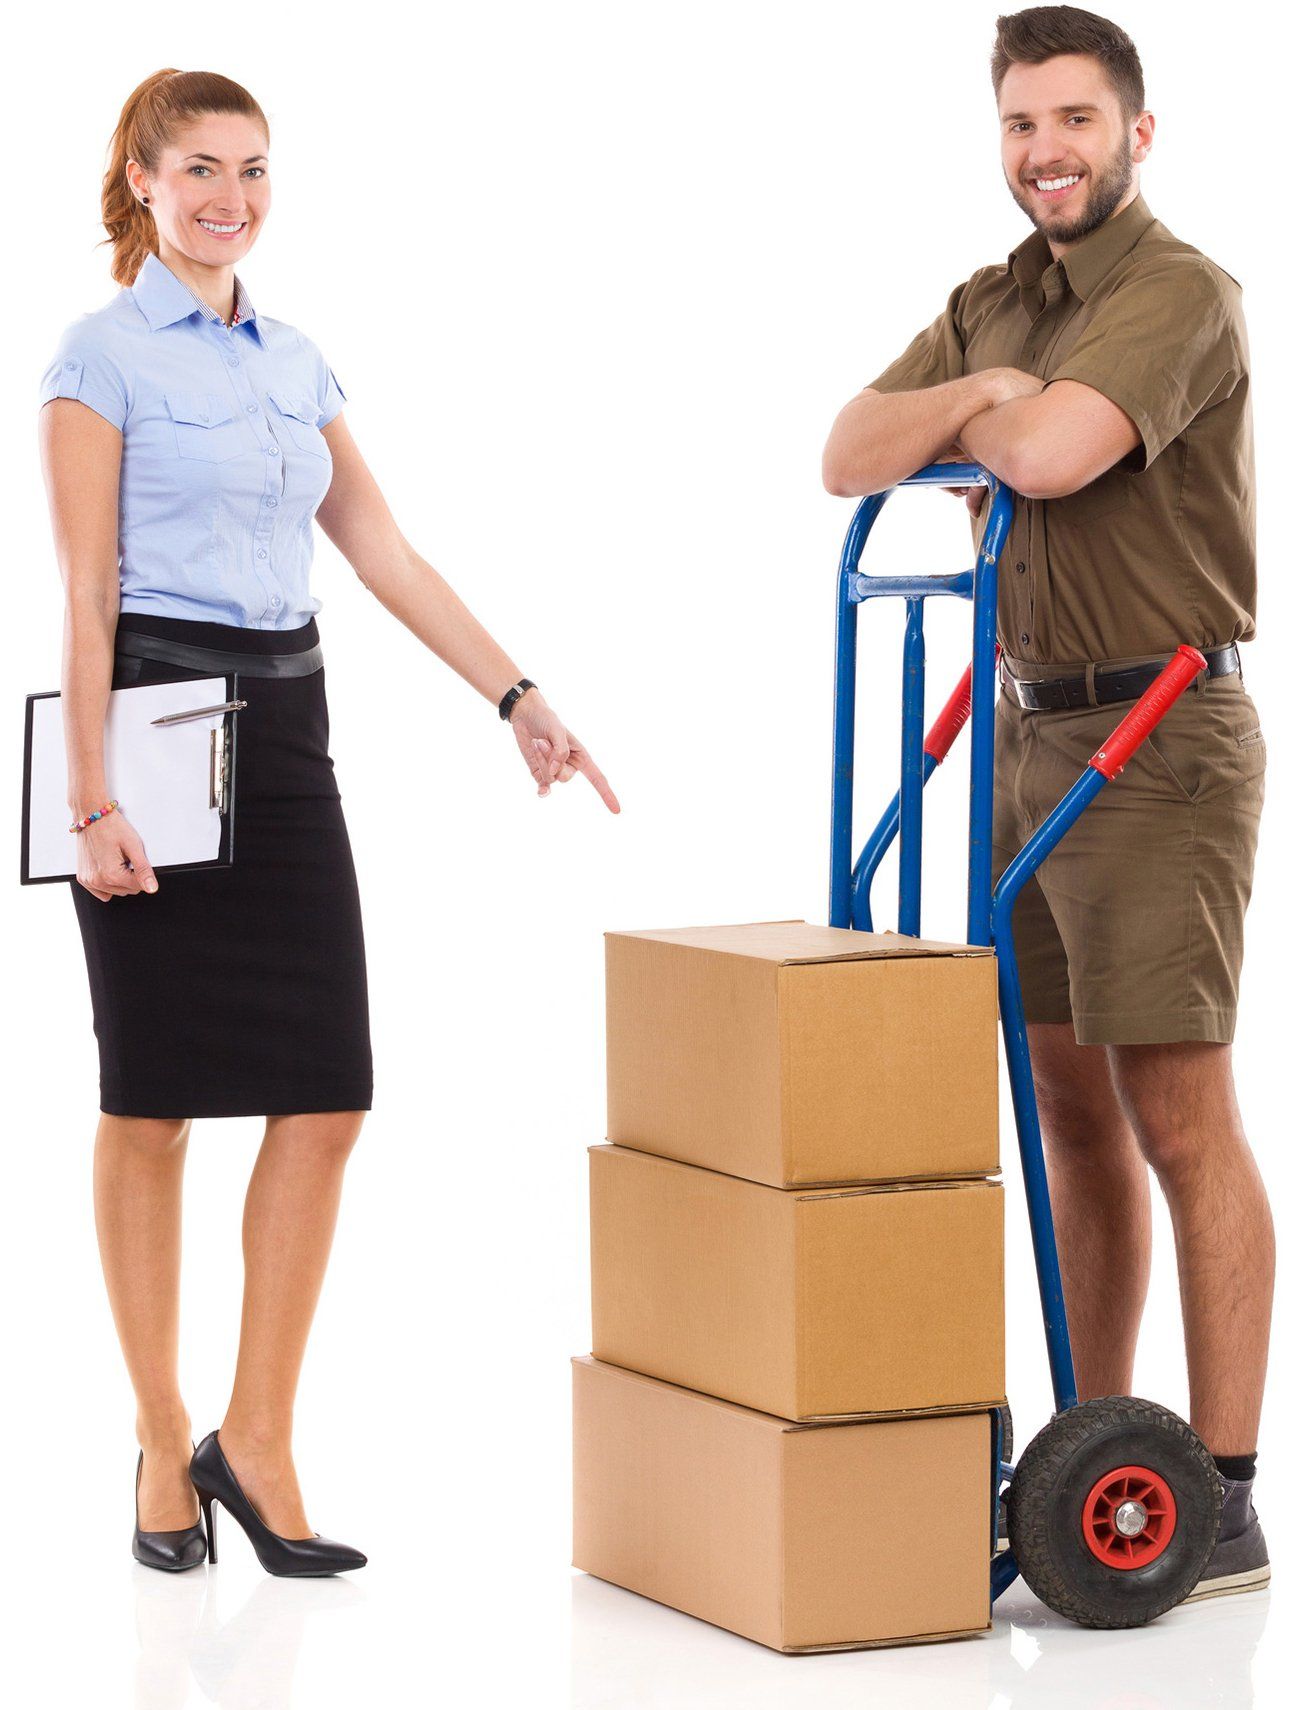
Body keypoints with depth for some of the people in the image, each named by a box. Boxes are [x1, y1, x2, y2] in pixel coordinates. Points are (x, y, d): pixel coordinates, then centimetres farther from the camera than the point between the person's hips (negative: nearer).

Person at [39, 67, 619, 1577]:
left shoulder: (293, 364, 14)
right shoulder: (102, 355, -5)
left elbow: (386, 554, 14)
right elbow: (84, 591, -10)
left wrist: (517, 699, 7)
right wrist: (92, 799, -16)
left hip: (284, 729, 6)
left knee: (323, 1094, -2)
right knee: (153, 1100, 2)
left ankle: (255, 1443, 3)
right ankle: (164, 1449, 12)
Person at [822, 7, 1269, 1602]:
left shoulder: (1182, 294, -12)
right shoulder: (992, 304, 15)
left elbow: (1054, 451, -28)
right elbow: (849, 455, 5)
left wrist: (983, 413, -7)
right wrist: (970, 396, -12)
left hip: (1157, 741, -8)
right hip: (1026, 733, 8)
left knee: (1177, 1114, -9)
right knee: (1068, 1106, 12)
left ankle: (1222, 1500, -6)